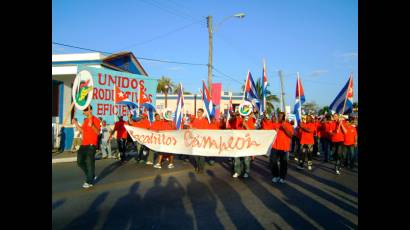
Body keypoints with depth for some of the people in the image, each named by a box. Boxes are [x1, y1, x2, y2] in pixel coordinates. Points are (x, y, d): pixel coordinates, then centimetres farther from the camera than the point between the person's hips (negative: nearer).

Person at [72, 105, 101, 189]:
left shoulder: (95, 120, -10)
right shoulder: (85, 120, 16)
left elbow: (98, 132, -19)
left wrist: (92, 125, -33)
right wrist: (76, 124, 14)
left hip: (91, 145, -9)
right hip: (84, 144, 9)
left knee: (90, 163, -4)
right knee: (80, 161, 9)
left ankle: (89, 182, 6)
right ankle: (91, 176, 26)